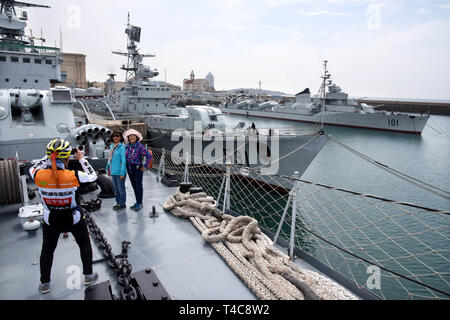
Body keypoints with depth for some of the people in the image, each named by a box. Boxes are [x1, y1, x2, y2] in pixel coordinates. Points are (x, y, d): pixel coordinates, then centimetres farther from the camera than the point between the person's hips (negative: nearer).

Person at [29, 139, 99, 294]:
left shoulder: (39, 176, -20)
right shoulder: (73, 176, -27)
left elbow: (33, 169, 5)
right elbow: (92, 176, -9)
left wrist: (48, 157, 4)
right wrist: (81, 159, -3)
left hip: (51, 222, 2)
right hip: (74, 221, -2)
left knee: (47, 250, 24)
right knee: (84, 244, 22)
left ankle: (44, 284, 37)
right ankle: (88, 276, 33)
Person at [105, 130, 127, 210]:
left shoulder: (122, 147, -14)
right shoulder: (112, 146, 10)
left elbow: (124, 161, -17)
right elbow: (110, 158, 17)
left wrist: (122, 173, -19)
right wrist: (107, 169, 13)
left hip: (119, 172, -8)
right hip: (113, 171, 8)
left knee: (121, 188, 4)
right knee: (116, 188, 18)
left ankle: (122, 204, 16)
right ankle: (118, 202, 30)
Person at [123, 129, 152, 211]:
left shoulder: (140, 146, -16)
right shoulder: (127, 146, 3)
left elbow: (149, 156, -16)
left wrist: (145, 166, -14)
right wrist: (126, 165, 14)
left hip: (138, 168, -6)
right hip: (129, 169, 6)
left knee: (139, 186, 3)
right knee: (134, 186, 14)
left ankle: (140, 203, 14)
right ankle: (137, 202, 26)